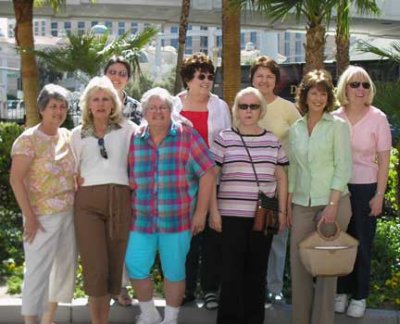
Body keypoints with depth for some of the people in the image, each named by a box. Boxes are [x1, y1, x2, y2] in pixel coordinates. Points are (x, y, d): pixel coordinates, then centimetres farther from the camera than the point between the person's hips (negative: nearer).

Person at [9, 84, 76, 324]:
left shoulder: (67, 136, 9)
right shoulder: (29, 139, -11)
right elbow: (15, 180, -14)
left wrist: (77, 202, 8)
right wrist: (29, 217, -17)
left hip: (69, 213, 7)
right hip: (43, 216, -7)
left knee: (65, 266, 13)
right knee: (38, 270, -4)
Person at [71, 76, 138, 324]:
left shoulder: (127, 129, 10)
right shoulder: (78, 134, 14)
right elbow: (72, 170, 19)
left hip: (120, 200, 0)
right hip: (88, 202, 0)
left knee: (114, 263, 3)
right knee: (95, 266, -8)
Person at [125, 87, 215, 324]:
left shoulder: (187, 136, -4)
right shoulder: (135, 140, 6)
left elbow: (207, 173, -6)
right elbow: (130, 180, 10)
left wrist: (201, 212, -9)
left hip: (177, 219, -3)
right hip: (142, 219, 3)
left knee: (174, 271, 7)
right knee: (135, 267, 6)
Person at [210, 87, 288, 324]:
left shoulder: (273, 141, 9)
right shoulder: (224, 139, 1)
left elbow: (281, 178, 13)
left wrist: (282, 211, 7)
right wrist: (214, 211, -4)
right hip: (232, 215, -2)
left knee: (257, 270, 9)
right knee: (232, 270, 0)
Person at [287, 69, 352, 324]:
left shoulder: (338, 126, -2)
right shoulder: (296, 128, 10)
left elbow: (343, 168, -7)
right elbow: (293, 168, 13)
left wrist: (333, 205, -14)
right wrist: (289, 204, 9)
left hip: (332, 202, -3)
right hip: (302, 205, 4)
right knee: (298, 263, 3)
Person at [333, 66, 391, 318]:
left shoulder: (378, 118, -5)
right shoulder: (334, 118, 1)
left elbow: (384, 161, -4)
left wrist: (379, 196, -7)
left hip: (365, 188, -2)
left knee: (362, 243, 5)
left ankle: (360, 296, 18)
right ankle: (342, 291, 23)